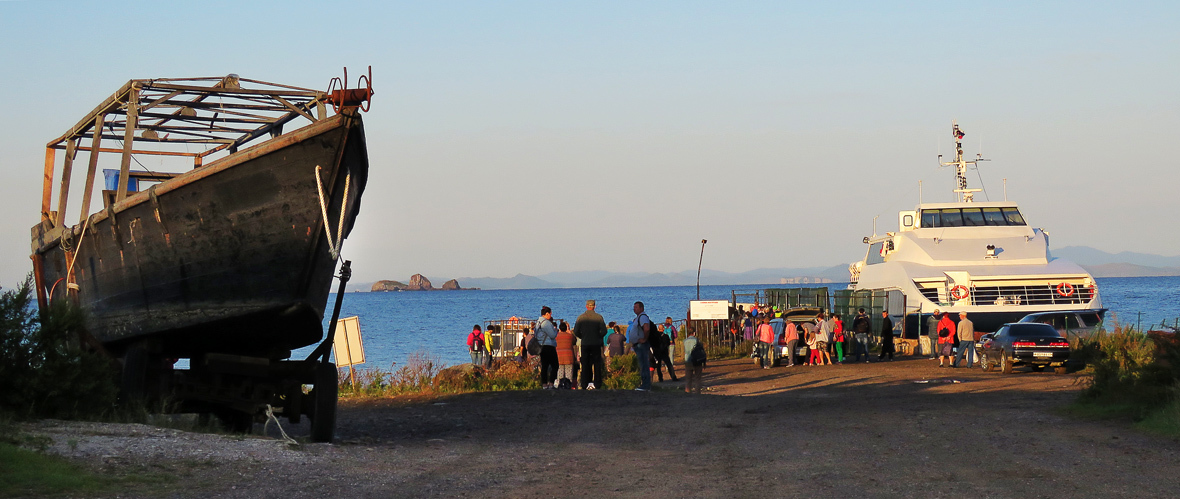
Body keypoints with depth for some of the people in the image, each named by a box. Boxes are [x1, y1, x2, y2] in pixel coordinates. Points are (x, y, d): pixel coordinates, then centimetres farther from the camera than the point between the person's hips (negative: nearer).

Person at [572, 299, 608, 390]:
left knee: (585, 365, 7)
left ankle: (584, 384, 5)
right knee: (597, 363, 5)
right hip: (596, 344, -1)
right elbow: (604, 331, -9)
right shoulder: (599, 317, -6)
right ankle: (597, 383, 3)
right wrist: (598, 337, 8)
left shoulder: (580, 318, -2)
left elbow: (576, 332, -2)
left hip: (585, 344, 1)